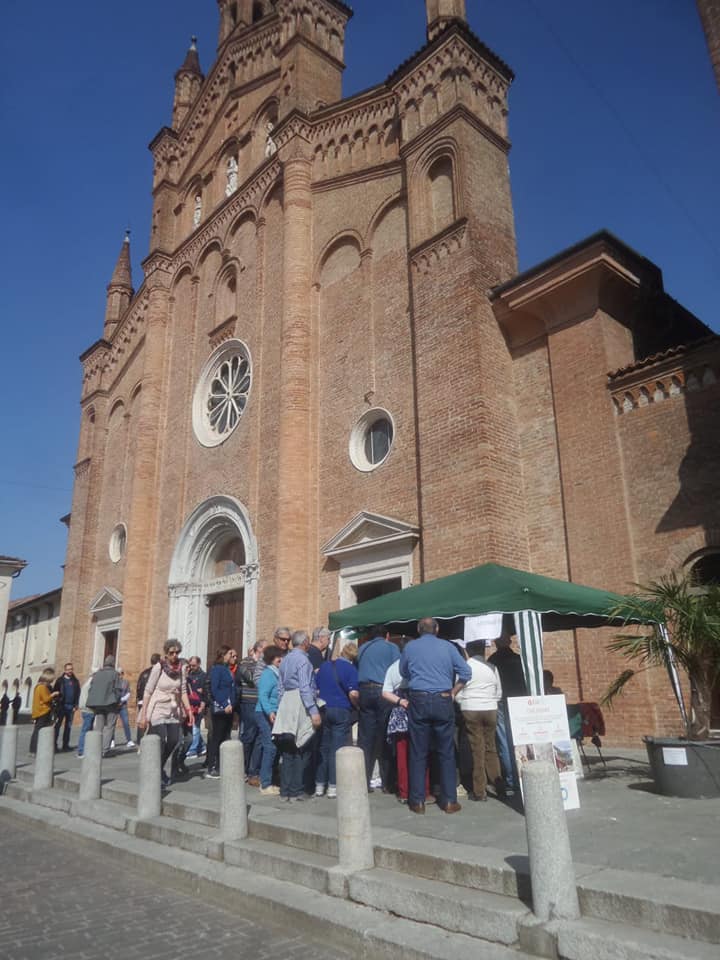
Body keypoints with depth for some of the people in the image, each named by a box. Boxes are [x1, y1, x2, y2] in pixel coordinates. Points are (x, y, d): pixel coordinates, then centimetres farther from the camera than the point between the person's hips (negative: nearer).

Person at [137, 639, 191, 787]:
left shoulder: (182, 667, 0)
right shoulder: (158, 667, -12)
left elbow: (183, 691, 5)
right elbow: (148, 691, -11)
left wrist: (188, 710, -2)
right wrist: (143, 715, -13)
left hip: (173, 711, 5)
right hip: (158, 710, -5)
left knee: (173, 741, 3)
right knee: (160, 743, -7)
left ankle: (160, 768, 28)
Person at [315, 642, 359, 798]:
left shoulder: (324, 666, 9)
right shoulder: (351, 669, -7)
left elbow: (314, 688, 13)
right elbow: (353, 694, -15)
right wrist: (356, 706, 3)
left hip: (323, 710, 5)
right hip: (341, 711, -5)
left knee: (323, 748, 11)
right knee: (338, 750, 1)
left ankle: (319, 785, 16)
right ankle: (333, 786, 4)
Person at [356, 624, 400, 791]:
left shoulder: (362, 649, 19)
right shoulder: (391, 647, 7)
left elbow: (358, 670, 17)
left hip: (364, 691, 3)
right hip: (383, 691, -3)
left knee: (365, 738, 5)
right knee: (385, 738, 2)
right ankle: (388, 783, 4)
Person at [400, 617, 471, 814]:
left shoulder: (410, 647, 4)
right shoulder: (448, 647, 3)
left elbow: (403, 672, 17)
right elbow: (466, 672, 1)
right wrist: (453, 692, 10)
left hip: (418, 701, 0)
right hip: (442, 701, 0)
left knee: (418, 753, 6)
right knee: (446, 752, 9)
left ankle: (418, 801, 10)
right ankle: (449, 801, 12)